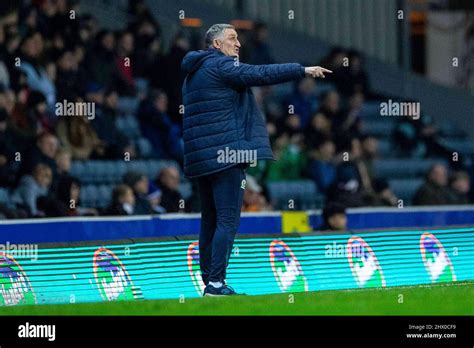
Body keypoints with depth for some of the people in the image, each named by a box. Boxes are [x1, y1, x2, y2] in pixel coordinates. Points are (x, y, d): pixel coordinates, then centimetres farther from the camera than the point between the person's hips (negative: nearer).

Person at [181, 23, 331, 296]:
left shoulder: (194, 73, 21)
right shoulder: (221, 66, -8)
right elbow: (261, 74, -15)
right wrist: (303, 71, -13)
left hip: (201, 158, 10)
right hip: (226, 152, -9)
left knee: (210, 219, 12)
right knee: (228, 219, -10)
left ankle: (208, 278, 13)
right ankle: (216, 282, -16)